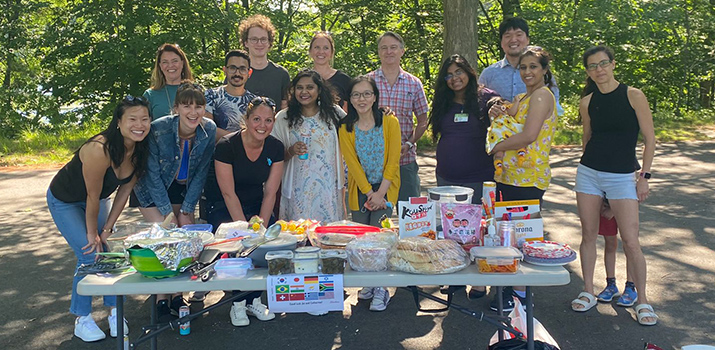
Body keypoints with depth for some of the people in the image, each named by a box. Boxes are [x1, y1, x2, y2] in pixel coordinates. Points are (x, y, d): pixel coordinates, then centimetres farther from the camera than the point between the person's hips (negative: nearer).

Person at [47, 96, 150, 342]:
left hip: (96, 199, 6)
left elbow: (124, 191, -9)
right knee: (90, 257, -11)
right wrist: (92, 234, -15)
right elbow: (93, 197, -27)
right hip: (65, 201, -6)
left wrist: (106, 230, -9)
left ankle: (114, 310, 13)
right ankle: (82, 319, 5)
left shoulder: (139, 150, -18)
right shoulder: (100, 150, -38)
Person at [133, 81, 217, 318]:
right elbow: (153, 174, -18)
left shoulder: (209, 130, -18)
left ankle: (178, 297, 11)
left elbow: (200, 174, -10)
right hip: (152, 190, -3)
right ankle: (161, 298, 1)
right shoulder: (158, 129, -27)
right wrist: (167, 213, -18)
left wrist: (186, 211, -11)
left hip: (183, 189, 3)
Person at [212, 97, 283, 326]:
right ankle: (238, 303, -5)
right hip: (226, 209, -3)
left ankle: (254, 300, -2)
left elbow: (270, 192, -7)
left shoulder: (275, 148, -7)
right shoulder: (227, 145, -19)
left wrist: (261, 225, -18)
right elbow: (228, 193, -19)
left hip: (257, 206, 3)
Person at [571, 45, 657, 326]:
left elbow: (649, 139, -3)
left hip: (622, 177, -3)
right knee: (588, 235, 7)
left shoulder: (633, 95, -5)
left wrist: (644, 176, -7)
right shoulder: (587, 103, 5)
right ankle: (588, 292, 21)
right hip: (588, 173, 3)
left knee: (630, 241, -5)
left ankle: (642, 299, 13)